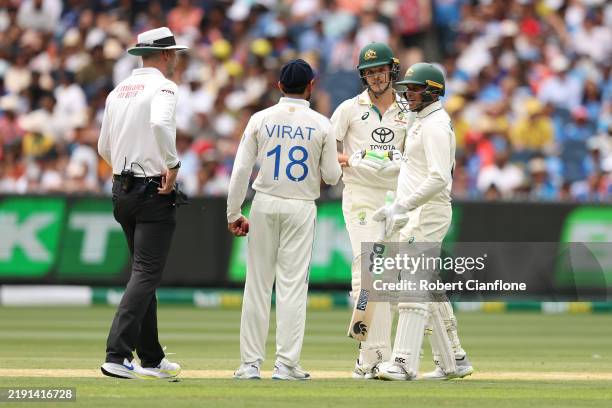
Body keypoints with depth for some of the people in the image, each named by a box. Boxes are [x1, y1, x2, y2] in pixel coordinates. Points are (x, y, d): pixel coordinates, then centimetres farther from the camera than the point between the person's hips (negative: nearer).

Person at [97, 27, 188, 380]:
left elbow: (104, 148, 18)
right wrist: (173, 164, -22)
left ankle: (152, 359, 20)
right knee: (147, 274, -9)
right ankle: (117, 356, -20)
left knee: (145, 273, 16)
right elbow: (160, 123, -32)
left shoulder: (118, 91, 13)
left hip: (122, 190, 8)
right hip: (155, 192, -8)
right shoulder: (163, 86, -10)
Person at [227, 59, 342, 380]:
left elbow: (241, 170, -4)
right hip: (301, 209, -1)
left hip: (265, 206, 1)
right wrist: (336, 162, 23)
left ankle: (251, 363, 5)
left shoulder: (261, 119, -1)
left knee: (258, 284, 5)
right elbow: (332, 176, 0)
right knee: (292, 285, 1)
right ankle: (286, 363, -2)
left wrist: (234, 214, 3)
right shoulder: (321, 125, -3)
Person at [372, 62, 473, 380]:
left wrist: (401, 207, -24)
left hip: (428, 212, -11)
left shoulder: (436, 125, -14)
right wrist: (400, 210, 20)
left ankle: (404, 363, -20)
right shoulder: (422, 122, 18)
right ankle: (452, 361, 16)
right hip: (418, 214, 11)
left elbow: (439, 179, -24)